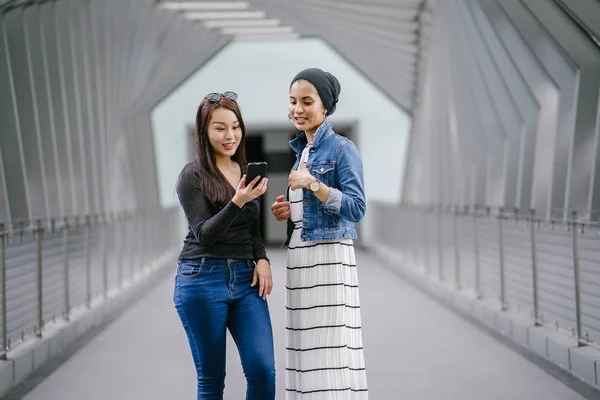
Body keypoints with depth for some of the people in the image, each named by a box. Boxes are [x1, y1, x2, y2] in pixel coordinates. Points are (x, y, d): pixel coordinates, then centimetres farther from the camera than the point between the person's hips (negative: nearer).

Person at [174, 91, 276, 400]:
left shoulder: (246, 172, 13)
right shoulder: (193, 176, -4)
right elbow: (204, 234, -12)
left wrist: (262, 259, 3)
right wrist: (237, 202, -26)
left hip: (246, 279, 4)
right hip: (203, 279, -4)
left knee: (263, 369, -8)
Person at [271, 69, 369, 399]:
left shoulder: (341, 149, -6)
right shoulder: (302, 151, 18)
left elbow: (356, 209, -13)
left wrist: (313, 184, -20)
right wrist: (288, 212, 8)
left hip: (329, 257, -8)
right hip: (299, 256, 8)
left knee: (331, 347, -10)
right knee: (306, 347, 6)